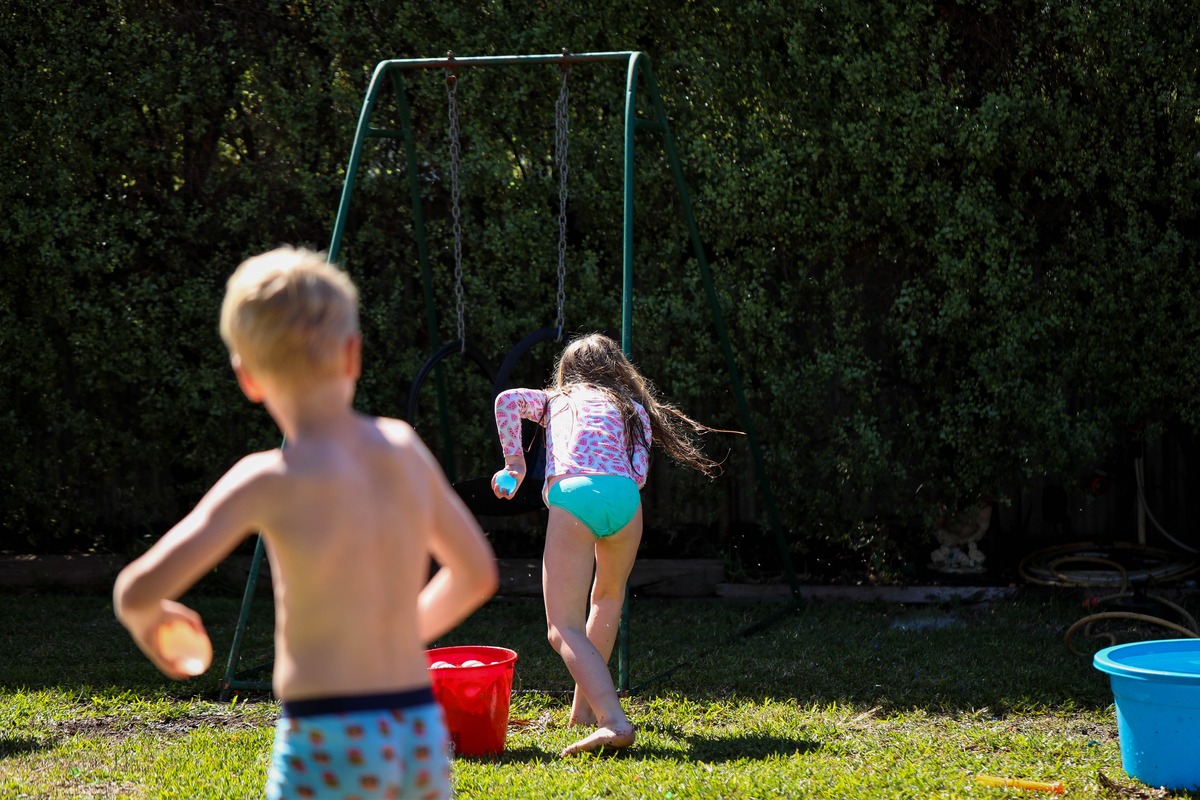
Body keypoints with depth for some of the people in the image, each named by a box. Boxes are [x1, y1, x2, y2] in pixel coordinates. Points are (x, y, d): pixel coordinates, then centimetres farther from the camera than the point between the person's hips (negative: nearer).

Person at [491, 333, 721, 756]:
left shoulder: (556, 400, 32)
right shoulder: (633, 407, 31)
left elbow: (508, 400, 12)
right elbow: (638, 474, 16)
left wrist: (514, 462, 17)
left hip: (571, 495, -2)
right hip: (623, 496, 2)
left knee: (564, 627, -6)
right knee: (608, 598, 30)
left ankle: (613, 721, -28)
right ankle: (584, 706, 32)